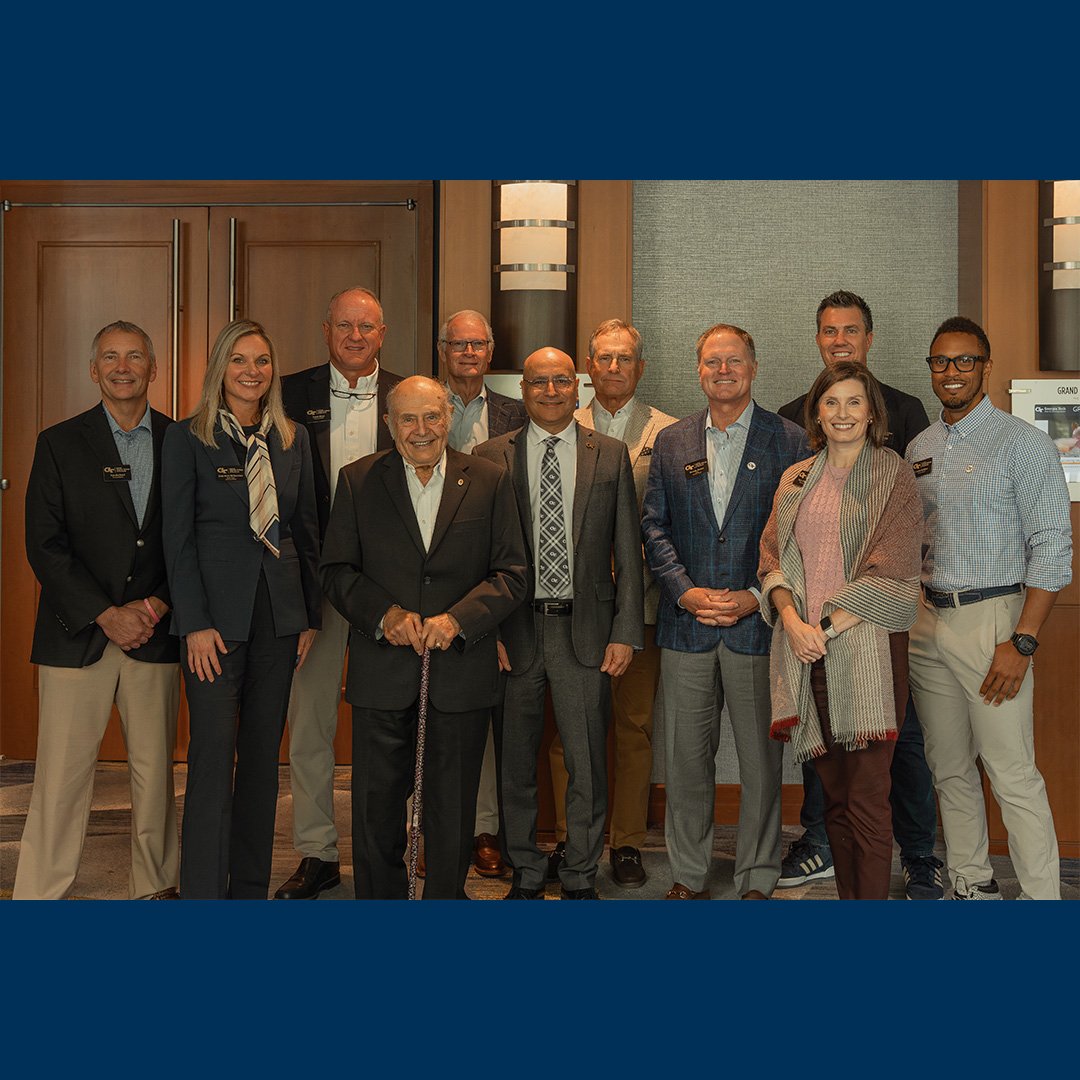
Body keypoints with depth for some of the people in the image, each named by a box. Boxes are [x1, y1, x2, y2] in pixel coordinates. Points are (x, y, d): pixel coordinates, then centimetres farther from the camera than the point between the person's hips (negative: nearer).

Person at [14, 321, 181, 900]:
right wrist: (106, 615, -11)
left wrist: (158, 604, -8)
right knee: (61, 775, 0)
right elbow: (44, 544, -2)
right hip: (77, 635, -1)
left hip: (155, 633, 1)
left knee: (155, 771, 8)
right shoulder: (59, 443, 4)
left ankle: (154, 886, 23)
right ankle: (39, 895, 13)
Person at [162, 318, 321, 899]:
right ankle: (202, 894, 4)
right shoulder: (187, 438, -2)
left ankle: (251, 889, 22)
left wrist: (309, 615, 7)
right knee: (213, 758, -5)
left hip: (279, 613, 4)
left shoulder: (292, 439, 10)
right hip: (217, 613, -4)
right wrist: (196, 623, -12)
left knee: (263, 757, 10)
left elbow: (306, 531, 12)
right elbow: (178, 537, -5)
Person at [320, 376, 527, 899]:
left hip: (461, 666, 0)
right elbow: (336, 569, 2)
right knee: (377, 802, 10)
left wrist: (458, 618, -16)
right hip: (382, 669, 0)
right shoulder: (358, 481, 3)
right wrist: (383, 613, -14)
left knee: (453, 806, 11)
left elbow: (511, 574, 0)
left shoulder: (489, 482, 2)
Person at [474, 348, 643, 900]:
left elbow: (627, 549, 4)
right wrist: (487, 629, -6)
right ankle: (525, 875, 27)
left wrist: (625, 632, -2)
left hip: (585, 630, 0)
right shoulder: (490, 457, 3)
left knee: (588, 764, 6)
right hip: (514, 629, 0)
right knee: (516, 763, 10)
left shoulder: (611, 455, 5)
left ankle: (581, 878, 23)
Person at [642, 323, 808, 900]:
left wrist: (755, 597, -11)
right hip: (685, 626, 2)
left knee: (761, 760, 4)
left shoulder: (790, 441, 2)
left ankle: (757, 880, 19)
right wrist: (685, 590, -6)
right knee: (686, 758, 8)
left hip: (758, 622, -2)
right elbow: (653, 525, 7)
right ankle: (688, 875, 22)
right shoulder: (670, 442, 10)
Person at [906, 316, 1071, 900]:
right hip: (929, 621, 6)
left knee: (1014, 777, -6)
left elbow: (1052, 546, -11)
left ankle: (1042, 901, 5)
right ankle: (971, 884, 26)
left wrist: (1022, 642, -17)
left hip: (992, 619, -6)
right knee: (950, 769, 13)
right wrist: (906, 617, 10)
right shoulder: (919, 448, 12)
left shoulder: (1023, 443, -7)